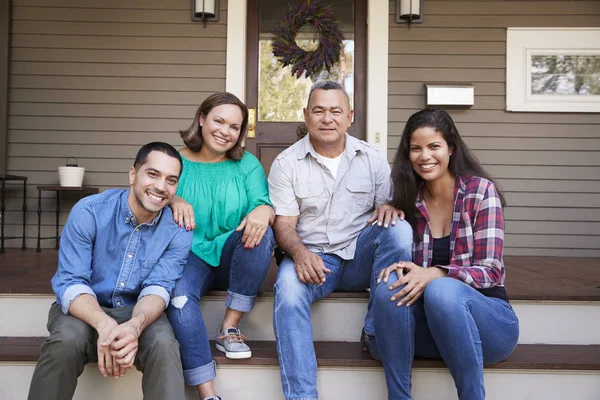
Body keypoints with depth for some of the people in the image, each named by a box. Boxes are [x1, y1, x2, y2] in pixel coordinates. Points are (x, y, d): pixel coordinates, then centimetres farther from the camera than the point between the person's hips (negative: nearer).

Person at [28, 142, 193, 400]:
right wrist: (104, 325, -40)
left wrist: (135, 325, -40)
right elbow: (69, 282, -19)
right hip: (84, 309, 0)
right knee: (66, 341, -32)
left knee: (163, 344, -31)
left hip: (138, 312, 1)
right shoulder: (89, 212, -16)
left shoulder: (179, 232, -11)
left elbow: (158, 287, -16)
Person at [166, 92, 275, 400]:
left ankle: (230, 329, -16)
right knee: (178, 295, -33)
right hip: (190, 256, -1)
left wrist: (264, 211, -32)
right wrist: (173, 201, -27)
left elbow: (265, 205, -6)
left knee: (260, 232, -29)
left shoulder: (247, 164, 6)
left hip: (232, 257, 2)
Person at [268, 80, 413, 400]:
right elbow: (283, 224, -4)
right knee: (288, 288, -33)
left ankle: (378, 331, -15)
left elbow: (390, 207, 6)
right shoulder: (286, 163, 2)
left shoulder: (371, 159, 7)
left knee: (399, 229, -26)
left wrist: (390, 207, -21)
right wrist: (300, 252, -26)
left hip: (361, 256, 2)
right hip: (312, 259, -2)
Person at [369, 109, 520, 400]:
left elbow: (490, 271, -12)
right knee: (390, 287, -27)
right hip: (430, 326, 3)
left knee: (441, 290, -34)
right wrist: (398, 270, -19)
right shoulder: (408, 199, 4)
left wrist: (434, 275, -29)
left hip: (486, 317, -2)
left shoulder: (481, 190, -6)